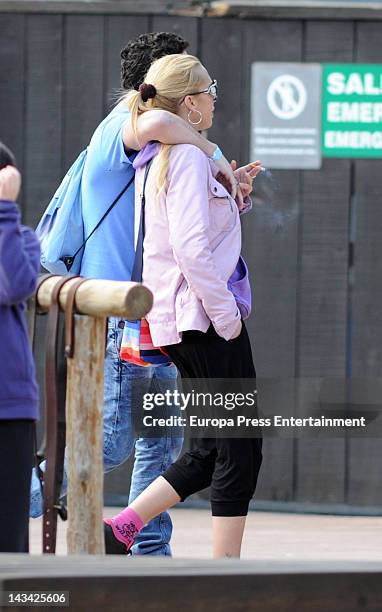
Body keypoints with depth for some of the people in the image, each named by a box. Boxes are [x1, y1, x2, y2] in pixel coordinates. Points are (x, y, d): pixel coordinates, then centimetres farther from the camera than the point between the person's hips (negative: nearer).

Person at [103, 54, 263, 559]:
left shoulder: (154, 162, 16)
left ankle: (121, 528, 7)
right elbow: (191, 248, -22)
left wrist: (230, 192, 16)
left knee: (214, 451, 12)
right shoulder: (189, 158, -13)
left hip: (176, 322, 10)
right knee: (240, 449, -4)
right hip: (205, 315, -10)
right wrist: (227, 316, -18)